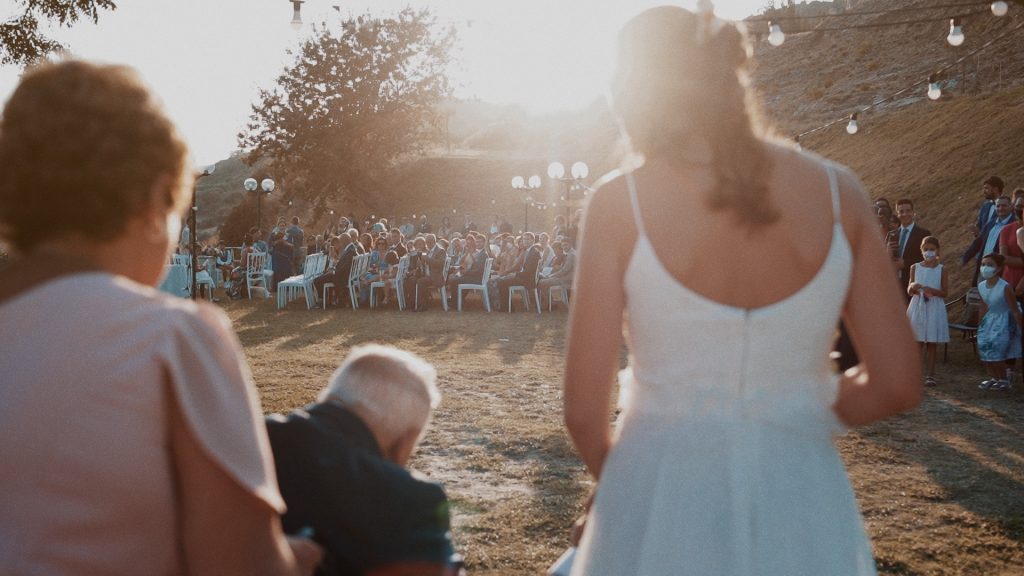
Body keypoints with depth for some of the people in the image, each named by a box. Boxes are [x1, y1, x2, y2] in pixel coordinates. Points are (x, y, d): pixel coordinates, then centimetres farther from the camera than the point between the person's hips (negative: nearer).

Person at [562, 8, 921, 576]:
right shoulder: (836, 191, -3)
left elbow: (584, 411, -9)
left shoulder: (619, 203, -10)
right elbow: (897, 386, -2)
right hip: (804, 523, 3)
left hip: (663, 516, -2)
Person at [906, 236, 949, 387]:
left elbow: (944, 292, -2)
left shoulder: (941, 269, 2)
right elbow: (909, 291, 7)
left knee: (932, 343, 1)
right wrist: (913, 287, -15)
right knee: (918, 342, 2)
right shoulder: (915, 267, 6)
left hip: (934, 308, -1)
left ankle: (930, 375, 6)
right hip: (917, 307, 1)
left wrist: (931, 290, -19)